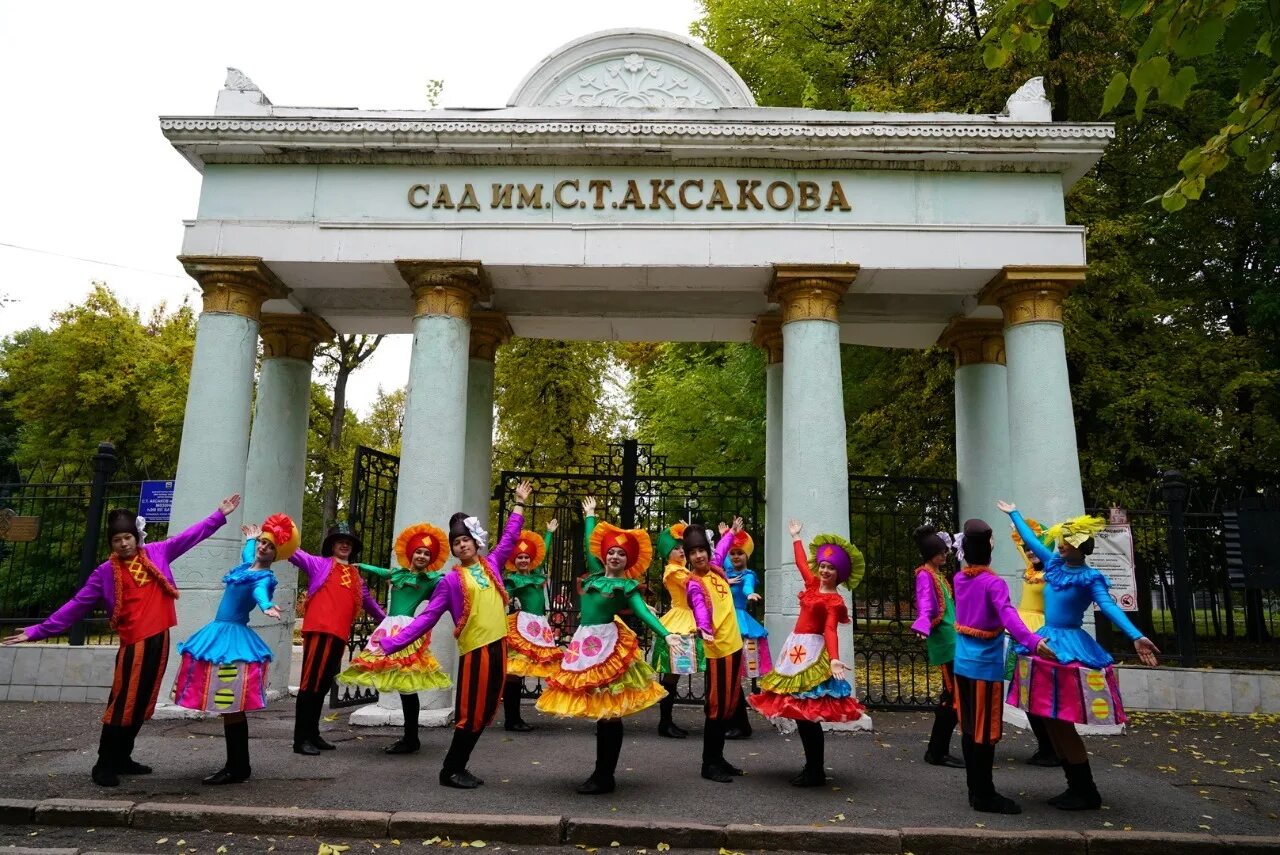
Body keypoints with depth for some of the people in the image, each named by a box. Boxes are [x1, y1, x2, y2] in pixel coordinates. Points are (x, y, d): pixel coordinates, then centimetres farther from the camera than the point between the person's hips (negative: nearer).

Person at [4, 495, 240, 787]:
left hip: (159, 639, 4)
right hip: (134, 643, -4)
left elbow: (190, 535, 14)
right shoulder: (105, 572, 0)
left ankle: (123, 759, 25)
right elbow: (76, 606, 2)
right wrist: (38, 630, -3)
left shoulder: (157, 553, 7)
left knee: (142, 705, 12)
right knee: (122, 705, -4)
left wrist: (219, 515, 13)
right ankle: (104, 766, 8)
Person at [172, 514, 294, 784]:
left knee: (231, 707, -9)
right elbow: (247, 550, 39)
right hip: (219, 634, 9)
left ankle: (237, 769, -2)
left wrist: (267, 606, -55)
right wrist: (250, 539, 56)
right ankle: (237, 765, 17)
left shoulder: (264, 577, -10)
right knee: (227, 707, 10)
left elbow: (260, 592, -34)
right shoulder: (247, 564, 13)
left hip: (234, 637, -9)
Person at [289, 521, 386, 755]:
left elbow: (369, 602, 32)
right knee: (310, 683, -5)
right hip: (319, 630, -6)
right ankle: (301, 739, -1)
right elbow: (294, 553, -4)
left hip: (339, 635, 6)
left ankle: (313, 734, 22)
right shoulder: (319, 564, 7)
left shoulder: (356, 576, 22)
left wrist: (388, 620, 37)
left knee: (323, 686, 12)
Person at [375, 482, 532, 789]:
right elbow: (427, 617, 0)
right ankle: (450, 770, 14)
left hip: (498, 645, 5)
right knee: (471, 714, -1)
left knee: (486, 712, 11)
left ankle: (459, 768, 24)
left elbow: (510, 537, 23)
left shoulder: (492, 564, 12)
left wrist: (519, 503, 24)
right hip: (474, 648, -5)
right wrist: (390, 643, -7)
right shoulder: (450, 580, 1)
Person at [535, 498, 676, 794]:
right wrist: (590, 517, 36)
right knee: (598, 712, 11)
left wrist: (666, 635, -24)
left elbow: (643, 612, -10)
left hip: (608, 646, -6)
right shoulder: (595, 576, 14)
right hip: (585, 643, 6)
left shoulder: (627, 585, 0)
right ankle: (602, 773, 19)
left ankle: (604, 777, 5)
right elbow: (589, 546, 27)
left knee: (608, 713, -2)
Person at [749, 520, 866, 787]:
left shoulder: (834, 601, -11)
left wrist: (834, 659, -37)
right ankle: (813, 766, 20)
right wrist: (795, 537, 36)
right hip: (797, 648, 8)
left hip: (813, 652, -8)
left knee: (808, 713, -8)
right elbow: (801, 562, 25)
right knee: (799, 711, 10)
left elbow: (830, 630, -22)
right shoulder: (813, 583, 9)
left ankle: (816, 772, 3)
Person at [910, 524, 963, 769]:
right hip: (943, 642, -9)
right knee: (954, 697, -8)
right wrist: (922, 626, -43)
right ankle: (936, 752, -1)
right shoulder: (925, 575, -10)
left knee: (952, 697, 11)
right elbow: (926, 605, -25)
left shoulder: (938, 574, 18)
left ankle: (939, 750, 19)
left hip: (952, 639, 9)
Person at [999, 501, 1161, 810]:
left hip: (1071, 648, -7)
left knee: (1063, 723, -5)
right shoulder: (1055, 565, 8)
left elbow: (1109, 607, -23)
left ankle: (1088, 794, 8)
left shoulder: (1090, 578, -9)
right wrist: (1013, 514, 33)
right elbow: (1031, 541, 22)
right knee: (1052, 722, 10)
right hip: (1047, 645, 7)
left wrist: (1136, 637, -38)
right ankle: (1075, 787, 21)